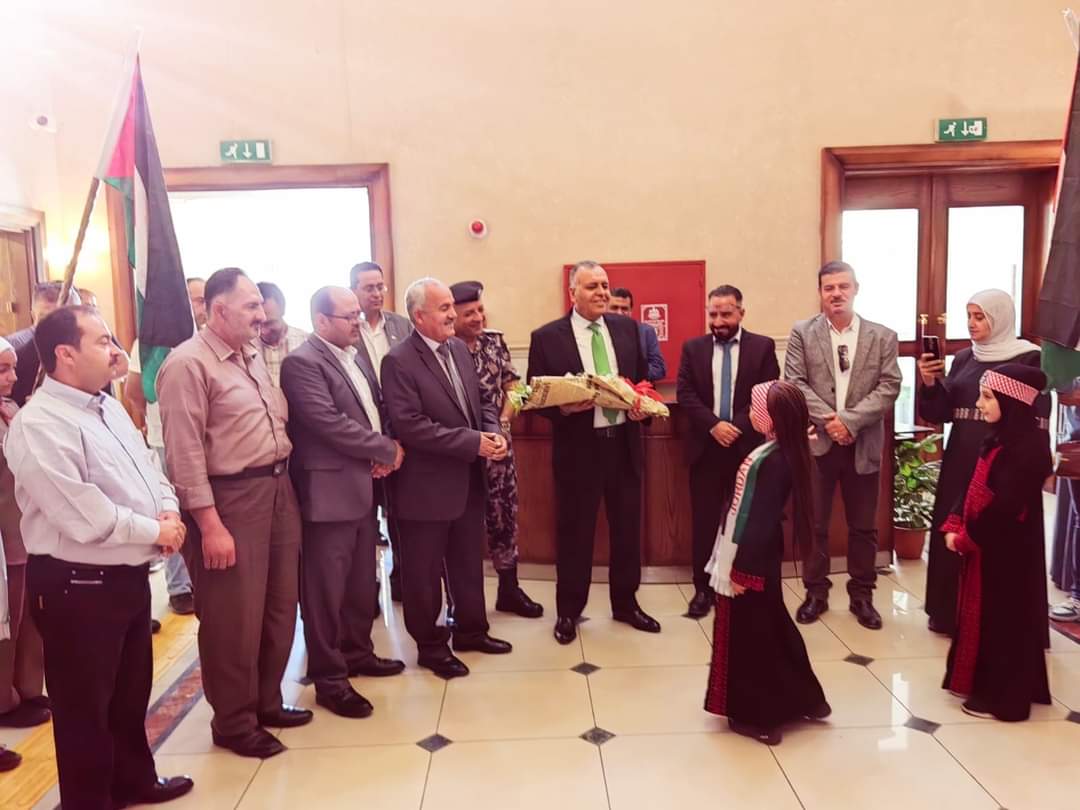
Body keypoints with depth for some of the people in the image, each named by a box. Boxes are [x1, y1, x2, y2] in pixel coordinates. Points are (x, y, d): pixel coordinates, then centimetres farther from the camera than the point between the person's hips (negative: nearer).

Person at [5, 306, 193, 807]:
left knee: (132, 691, 23)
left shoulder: (109, 408, 10)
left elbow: (148, 468, 15)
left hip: (129, 575, 9)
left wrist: (167, 509, -5)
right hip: (77, 586, -9)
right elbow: (83, 517, -26)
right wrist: (153, 531, -16)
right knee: (86, 706, 10)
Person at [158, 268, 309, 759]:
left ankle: (266, 702, 36)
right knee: (234, 619, 5)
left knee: (280, 608, 17)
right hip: (229, 499, -8)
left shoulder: (252, 356, 12)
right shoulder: (188, 364, -13)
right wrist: (210, 525, -19)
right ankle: (233, 722, 24)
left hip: (277, 489, 8)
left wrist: (284, 483, 11)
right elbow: (184, 453, -17)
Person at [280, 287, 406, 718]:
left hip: (364, 487, 9)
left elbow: (377, 408, 17)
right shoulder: (302, 362, -14)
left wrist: (383, 452, -4)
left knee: (361, 581, 19)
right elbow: (330, 424, -22)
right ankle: (329, 678, 15)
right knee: (326, 589, 3)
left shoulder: (357, 358, 14)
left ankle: (357, 652, 36)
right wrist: (388, 450, -13)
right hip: (330, 492, -9)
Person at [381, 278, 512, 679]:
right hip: (426, 485, -7)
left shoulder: (459, 348, 7)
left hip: (468, 479, 7)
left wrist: (493, 433, -9)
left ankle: (470, 630, 39)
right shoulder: (399, 361, -17)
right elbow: (410, 426, -24)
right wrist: (473, 443, -24)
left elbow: (481, 401, 13)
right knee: (425, 572, 10)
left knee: (469, 563, 21)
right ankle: (431, 646, 27)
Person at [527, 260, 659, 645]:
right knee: (574, 531, 9)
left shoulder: (626, 327, 6)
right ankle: (568, 611, 26)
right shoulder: (547, 337, -6)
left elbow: (641, 378, 14)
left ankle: (625, 603, 34)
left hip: (624, 443, 4)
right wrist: (564, 406, -23)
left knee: (628, 527, 15)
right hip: (578, 447, -4)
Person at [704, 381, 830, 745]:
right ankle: (801, 700, 33)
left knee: (751, 636, 4)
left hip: (752, 562, -10)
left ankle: (759, 716, 18)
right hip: (752, 556, 10)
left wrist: (742, 569, -19)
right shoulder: (776, 452, 6)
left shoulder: (773, 460, -24)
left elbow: (761, 520, -24)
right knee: (766, 630, 20)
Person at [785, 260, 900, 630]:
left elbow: (889, 387, -5)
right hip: (816, 442, -1)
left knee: (863, 526, 11)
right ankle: (815, 592, 22)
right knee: (814, 524, 8)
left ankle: (862, 595, 25)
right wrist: (828, 419, -17)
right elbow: (795, 383, -6)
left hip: (863, 445, 1)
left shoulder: (883, 337, 3)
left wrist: (849, 419, -17)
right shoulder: (802, 333, 1)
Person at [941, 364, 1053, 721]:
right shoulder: (999, 439, 9)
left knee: (1004, 621, 3)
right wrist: (954, 527, -1)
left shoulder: (1028, 447, -22)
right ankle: (985, 686, 32)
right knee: (983, 616, 18)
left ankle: (1002, 697, 17)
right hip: (984, 545, 9)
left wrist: (968, 538, -15)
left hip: (1008, 551, -9)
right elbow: (973, 489, 9)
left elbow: (1006, 506, -25)